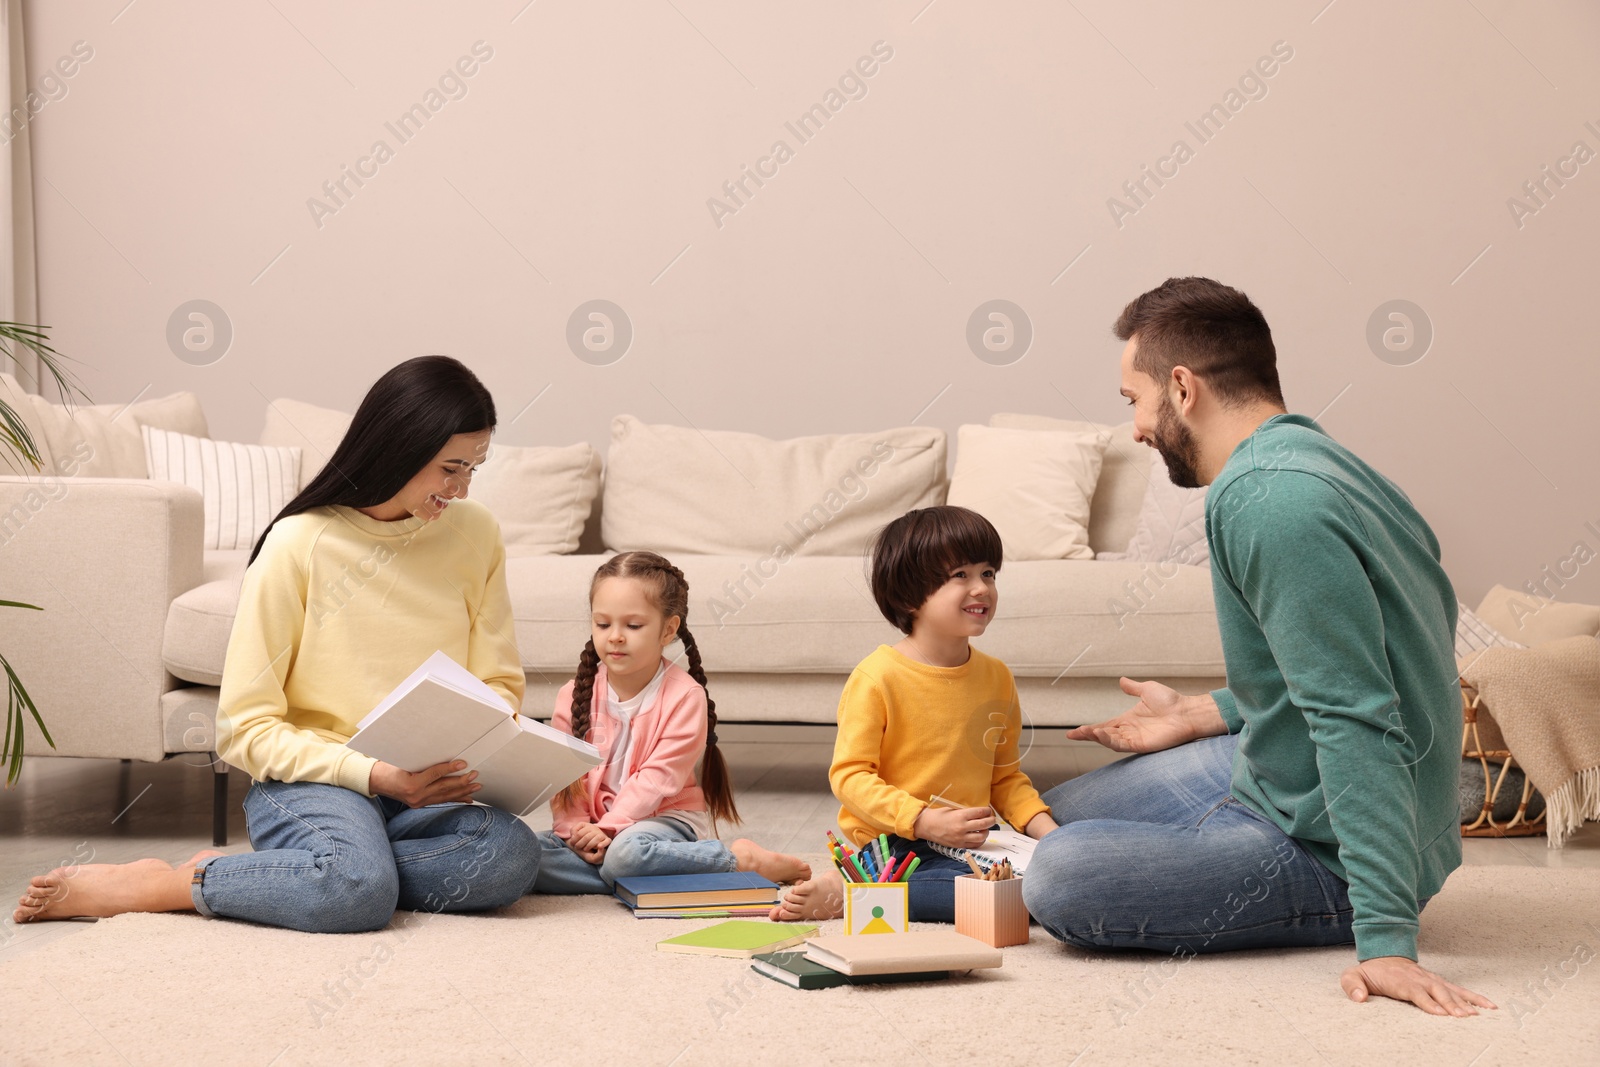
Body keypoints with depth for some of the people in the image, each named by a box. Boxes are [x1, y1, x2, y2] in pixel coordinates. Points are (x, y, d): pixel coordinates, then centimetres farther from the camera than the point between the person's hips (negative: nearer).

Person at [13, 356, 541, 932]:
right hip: (311, 778, -5)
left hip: (424, 789, 5)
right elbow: (246, 727, -7)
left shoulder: (474, 533, 6)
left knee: (512, 853, -32)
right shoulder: (300, 544, -7)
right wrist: (372, 773, -19)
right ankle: (143, 886, -16)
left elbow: (499, 682, 13)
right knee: (358, 887, -40)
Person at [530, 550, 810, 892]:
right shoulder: (574, 695, 3)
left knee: (626, 852, -38)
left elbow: (658, 778, -14)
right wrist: (577, 829, -19)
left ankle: (740, 858, -19)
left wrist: (607, 829, -23)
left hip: (666, 817, -4)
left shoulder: (684, 695, -8)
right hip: (593, 825, 4)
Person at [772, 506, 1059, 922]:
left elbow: (1006, 777, 18)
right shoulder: (877, 678, -10)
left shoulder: (996, 677, 10)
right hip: (893, 846, -7)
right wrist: (925, 822, -22)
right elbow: (849, 775, -13)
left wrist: (1044, 827, 0)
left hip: (966, 842, 7)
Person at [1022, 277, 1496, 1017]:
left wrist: (1386, 938, -38)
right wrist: (1197, 716, 18)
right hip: (1271, 774, 10)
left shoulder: (1268, 501, -28)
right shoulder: (1303, 458, 5)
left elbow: (1356, 721, -34)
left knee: (1060, 878, -26)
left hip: (1321, 847, -10)